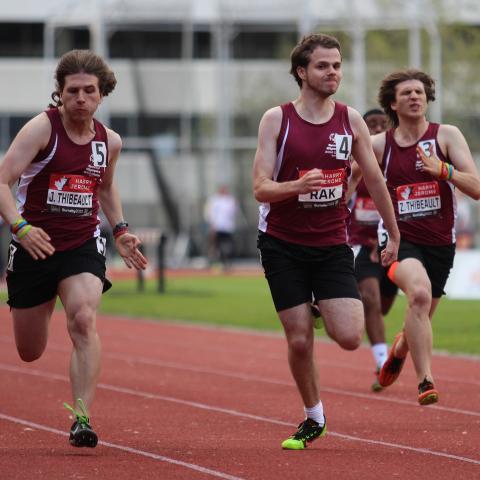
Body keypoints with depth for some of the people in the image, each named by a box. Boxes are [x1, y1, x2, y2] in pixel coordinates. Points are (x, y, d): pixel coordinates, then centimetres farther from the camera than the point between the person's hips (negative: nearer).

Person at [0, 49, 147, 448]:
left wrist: (120, 230, 15)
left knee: (84, 320, -26)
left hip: (83, 246, 2)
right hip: (35, 246, -2)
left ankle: (82, 418, -27)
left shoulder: (109, 141, 5)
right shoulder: (42, 128, -11)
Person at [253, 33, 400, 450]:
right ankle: (314, 418, 21)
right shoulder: (277, 119, -6)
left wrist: (394, 236, 16)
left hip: (332, 244, 2)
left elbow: (374, 180, 12)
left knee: (350, 338, -12)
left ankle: (324, 312, 24)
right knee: (299, 341, -2)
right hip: (283, 245, -2)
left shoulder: (350, 119, 1)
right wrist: (298, 185, -30)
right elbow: (261, 189, -10)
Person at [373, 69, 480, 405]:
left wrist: (443, 169, -24)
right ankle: (425, 381, -34)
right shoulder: (379, 145, 0)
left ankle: (400, 349, 54)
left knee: (420, 321, 15)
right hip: (400, 240, -2)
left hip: (440, 243, 2)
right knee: (420, 292, -33)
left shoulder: (447, 135, -2)